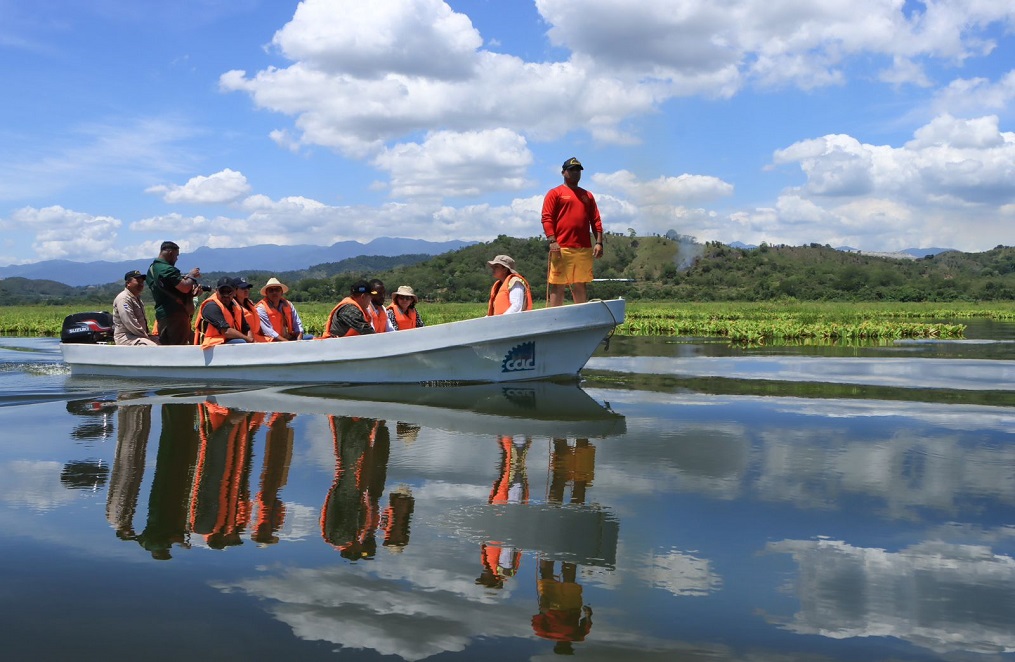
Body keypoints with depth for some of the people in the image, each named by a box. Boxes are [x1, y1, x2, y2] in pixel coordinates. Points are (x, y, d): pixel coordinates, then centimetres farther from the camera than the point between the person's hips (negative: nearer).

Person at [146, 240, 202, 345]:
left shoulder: (152, 269, 15)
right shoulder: (168, 270, -16)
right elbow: (185, 288, -21)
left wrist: (192, 292, 3)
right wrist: (191, 275, -2)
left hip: (161, 313, 9)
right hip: (175, 314, -9)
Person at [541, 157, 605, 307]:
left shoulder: (587, 195, 20)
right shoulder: (554, 193, 5)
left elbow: (596, 220, 16)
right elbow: (547, 218, -4)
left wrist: (599, 242, 5)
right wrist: (552, 241, -15)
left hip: (584, 249, 5)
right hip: (561, 249, -5)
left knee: (581, 285, 9)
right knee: (557, 285, -4)